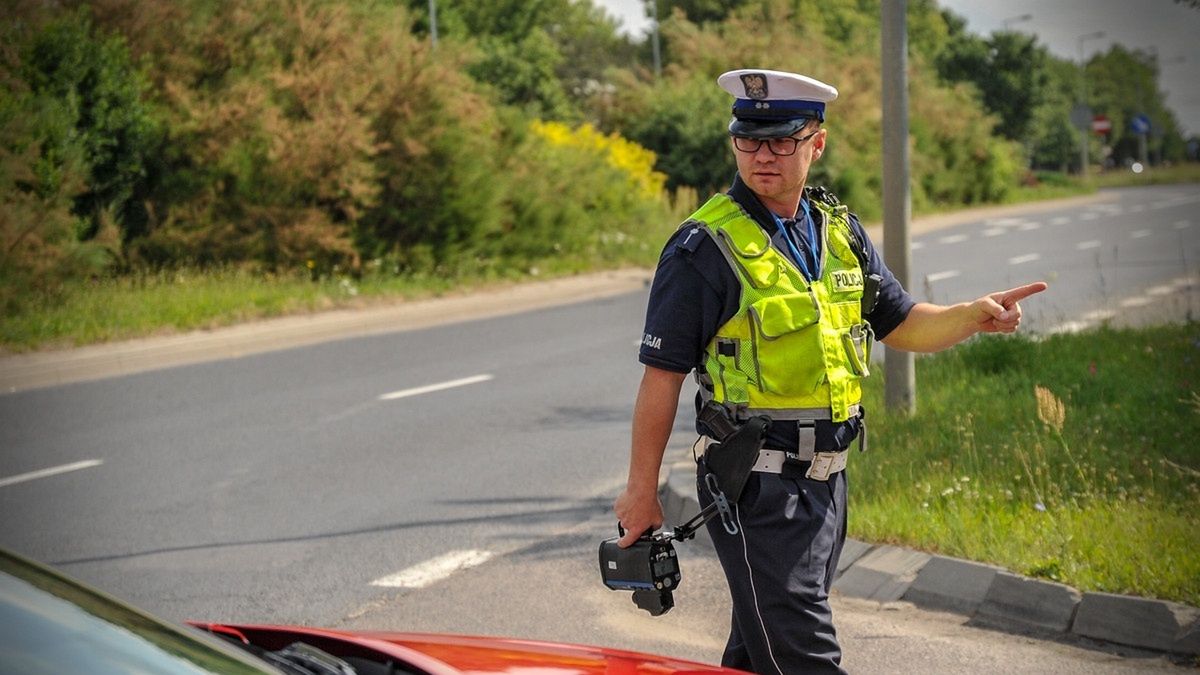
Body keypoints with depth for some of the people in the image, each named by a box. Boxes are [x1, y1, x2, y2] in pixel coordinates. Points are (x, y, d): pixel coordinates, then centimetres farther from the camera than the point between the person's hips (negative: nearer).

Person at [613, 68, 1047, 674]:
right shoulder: (705, 248, -11)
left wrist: (975, 316, -4)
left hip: (826, 480, 7)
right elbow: (662, 375, -10)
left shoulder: (840, 231, 9)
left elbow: (902, 325, 15)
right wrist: (641, 488, -10)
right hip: (757, 485, -7)